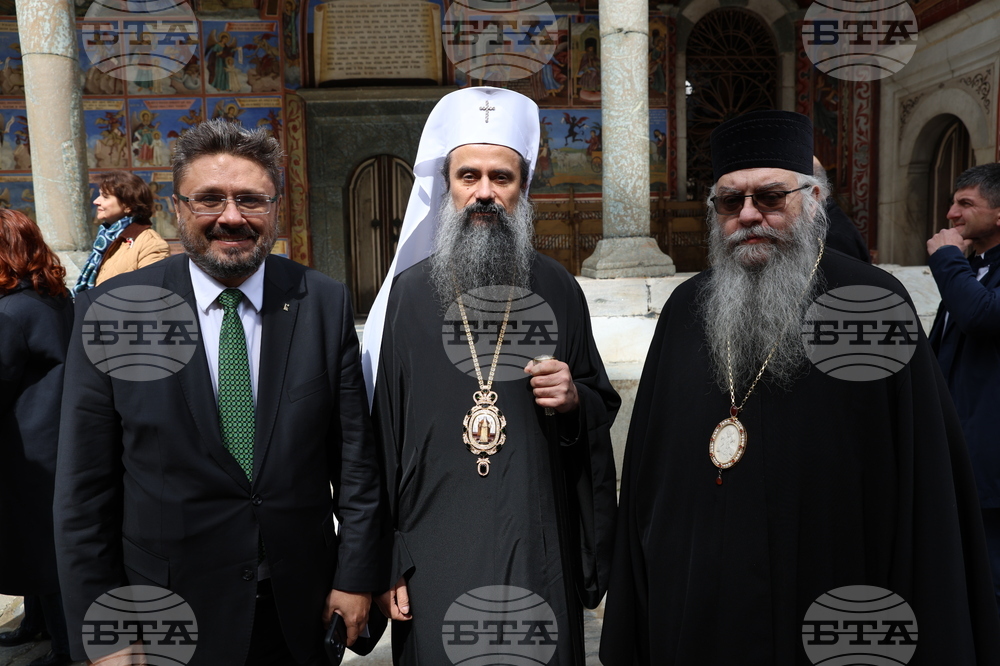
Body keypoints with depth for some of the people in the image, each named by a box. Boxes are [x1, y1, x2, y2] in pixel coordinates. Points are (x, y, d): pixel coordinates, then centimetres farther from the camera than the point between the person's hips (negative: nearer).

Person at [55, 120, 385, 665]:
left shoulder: (325, 304, -7)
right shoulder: (111, 311, -10)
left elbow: (354, 455, -4)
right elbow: (85, 490, -6)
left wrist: (357, 576, -2)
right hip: (170, 620, -1)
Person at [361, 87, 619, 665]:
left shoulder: (557, 290, 0)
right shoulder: (408, 293, -3)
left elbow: (604, 409, 10)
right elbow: (384, 432, -2)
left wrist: (576, 400, -14)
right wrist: (387, 564, -2)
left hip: (538, 546, 1)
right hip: (436, 549, -1)